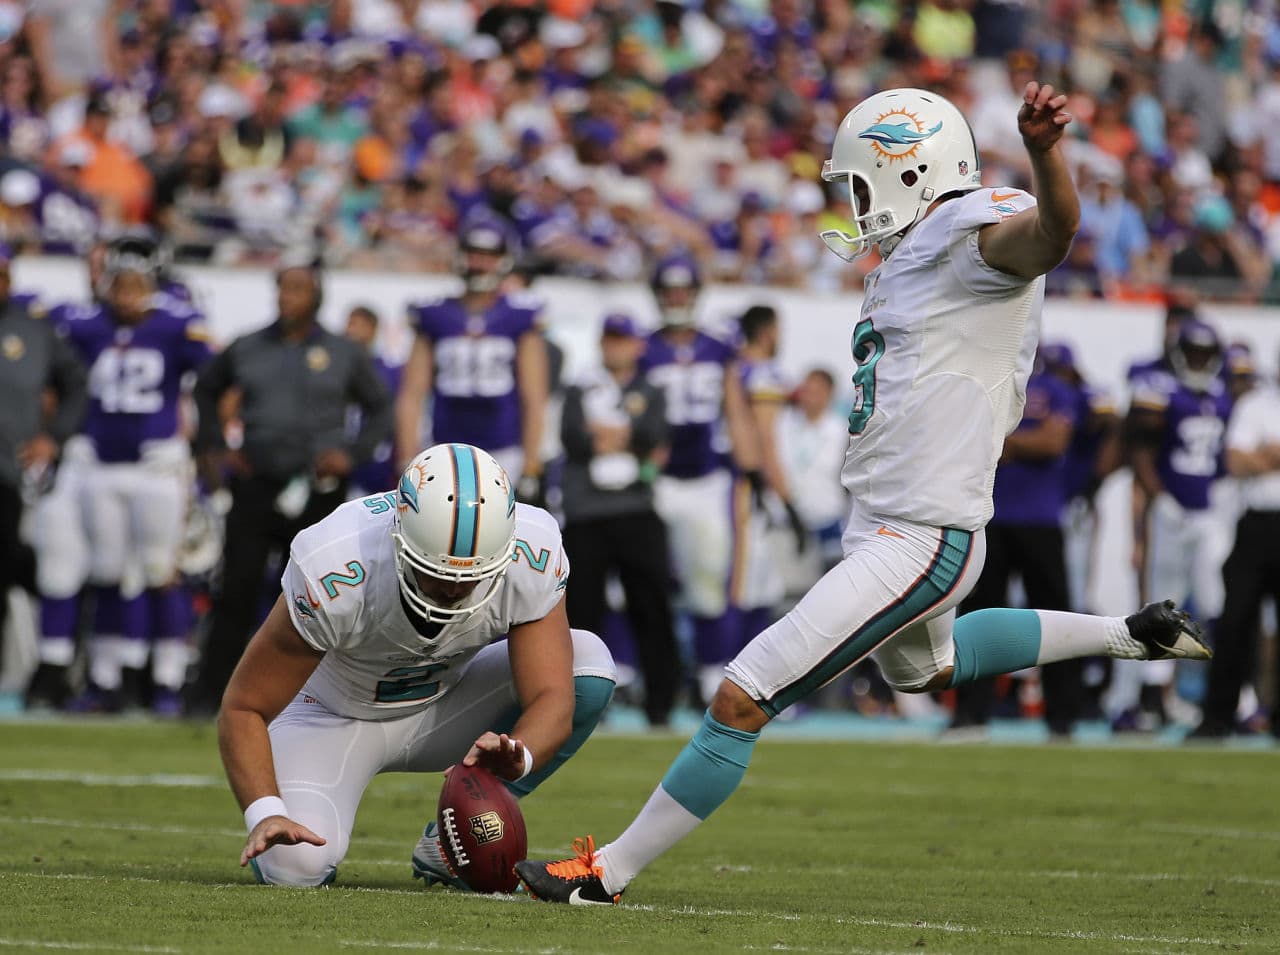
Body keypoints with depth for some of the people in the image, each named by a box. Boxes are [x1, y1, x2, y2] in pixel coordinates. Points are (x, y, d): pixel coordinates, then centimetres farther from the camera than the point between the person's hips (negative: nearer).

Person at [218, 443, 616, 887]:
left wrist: (517, 758, -52)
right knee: (294, 863, -31)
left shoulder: (532, 560, -28)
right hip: (338, 713, -3)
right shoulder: (334, 574, -35)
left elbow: (551, 698, -29)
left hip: (443, 707, 4)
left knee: (589, 663, -22)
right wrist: (265, 816, -41)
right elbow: (244, 709, -27)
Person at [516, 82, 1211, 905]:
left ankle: (610, 872, -5)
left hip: (922, 542, -11)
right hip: (885, 526, 11)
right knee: (925, 667, 40)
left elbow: (1050, 232, -40)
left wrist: (1045, 151, -59)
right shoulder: (913, 255, 14)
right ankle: (1129, 635, 46)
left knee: (743, 700, -12)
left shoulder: (981, 235, -16)